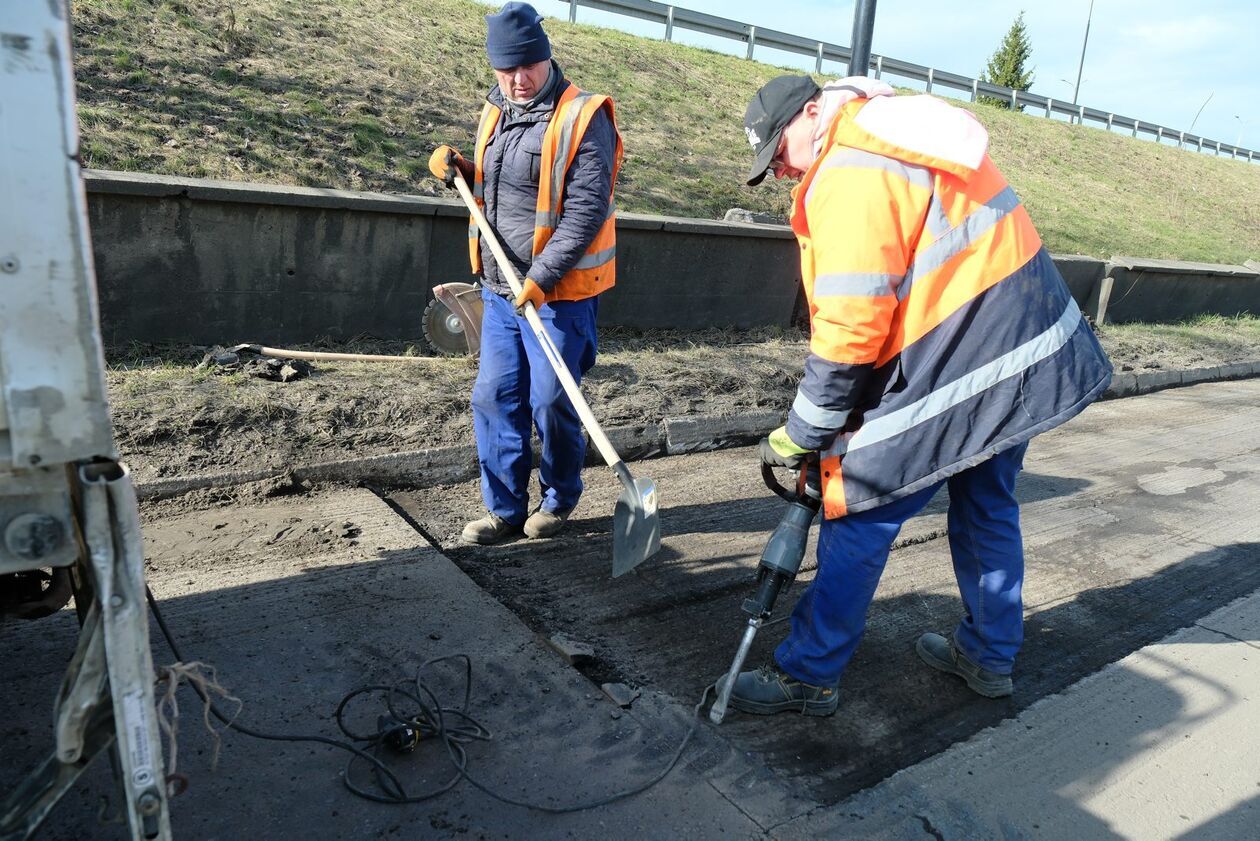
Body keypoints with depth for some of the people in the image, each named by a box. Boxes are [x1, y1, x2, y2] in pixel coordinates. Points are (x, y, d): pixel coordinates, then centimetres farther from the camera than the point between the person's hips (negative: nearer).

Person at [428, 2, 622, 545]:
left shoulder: (583, 118, -12)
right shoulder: (495, 114, 12)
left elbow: (586, 211, -19)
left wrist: (542, 277, -24)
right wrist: (458, 171, 5)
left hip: (558, 293, -7)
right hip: (500, 289, 7)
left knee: (550, 403, 0)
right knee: (494, 398, 7)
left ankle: (558, 501, 23)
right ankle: (505, 509, 20)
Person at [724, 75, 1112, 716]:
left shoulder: (849, 176, -16)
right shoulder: (895, 135, 15)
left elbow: (852, 327, -22)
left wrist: (802, 433, -12)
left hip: (957, 370, -10)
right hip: (1029, 349, 10)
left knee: (859, 514, -1)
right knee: (986, 503, 22)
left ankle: (808, 676, 12)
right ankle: (989, 655, 39)